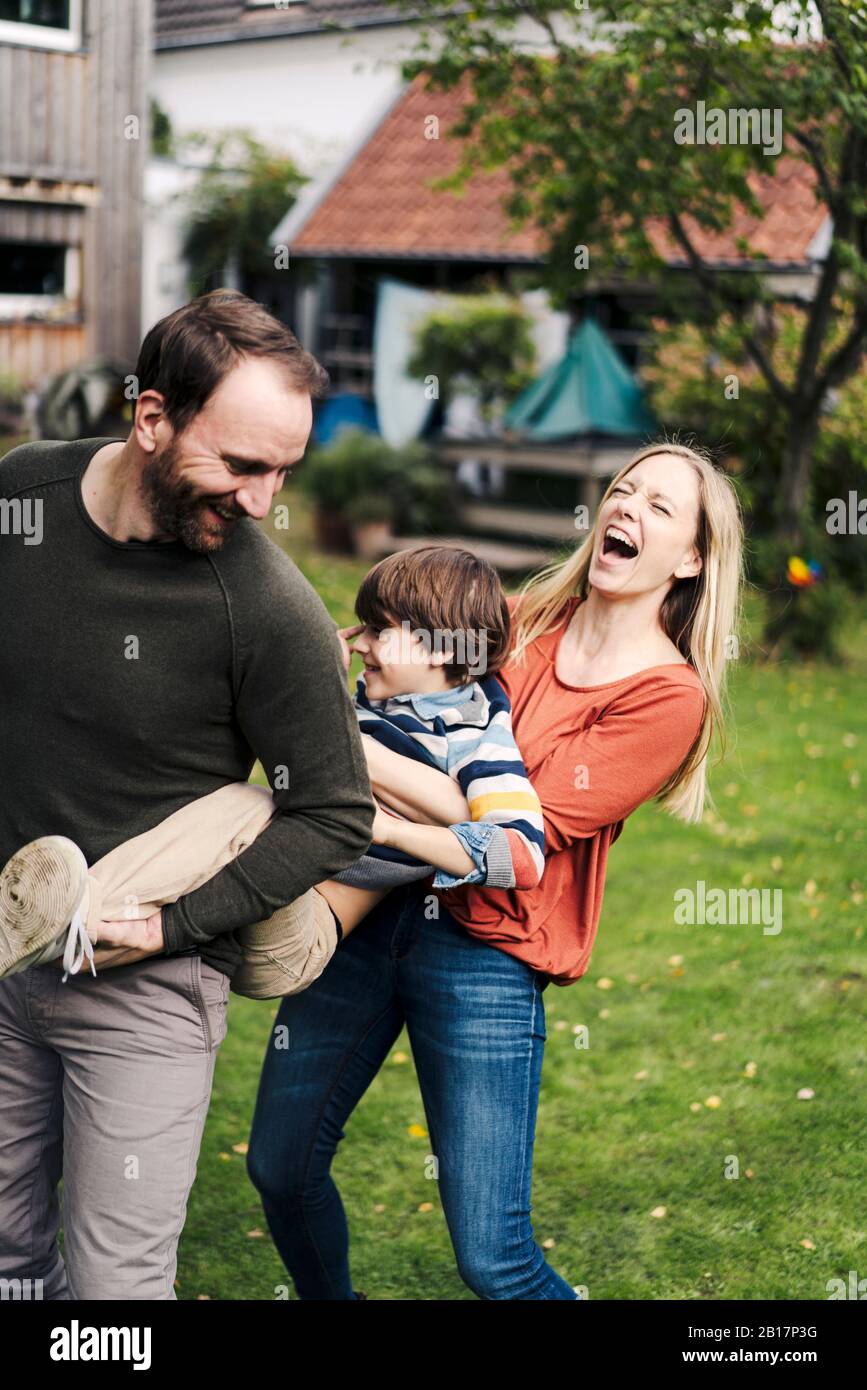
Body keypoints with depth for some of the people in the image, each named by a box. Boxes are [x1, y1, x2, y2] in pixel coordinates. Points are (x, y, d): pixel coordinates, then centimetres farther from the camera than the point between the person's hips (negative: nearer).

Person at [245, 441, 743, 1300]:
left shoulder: (670, 696, -8)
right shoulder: (523, 620, 9)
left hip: (483, 951, -5)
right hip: (374, 908, 5)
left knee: (491, 1258, -5)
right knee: (279, 1166, 14)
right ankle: (330, 1297, 42)